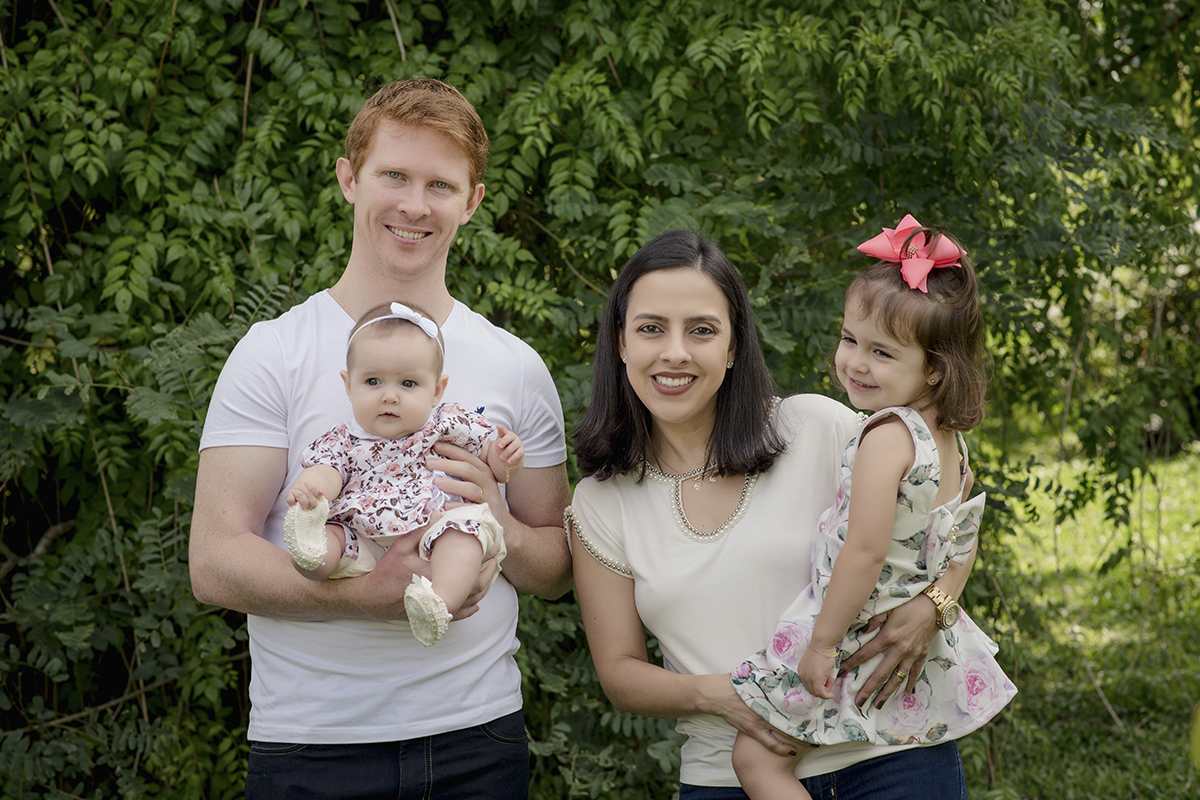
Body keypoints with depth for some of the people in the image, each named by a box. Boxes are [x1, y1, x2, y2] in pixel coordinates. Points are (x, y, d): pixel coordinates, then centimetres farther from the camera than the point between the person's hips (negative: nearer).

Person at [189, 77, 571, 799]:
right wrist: (368, 593, -24)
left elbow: (555, 572, 10)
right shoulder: (272, 354, -3)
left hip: (479, 738, 3)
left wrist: (496, 524, -11)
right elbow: (215, 563, -10)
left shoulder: (517, 369, 6)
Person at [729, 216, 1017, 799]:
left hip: (857, 639, -9)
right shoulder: (950, 440, 4)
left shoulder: (887, 434, -23)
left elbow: (866, 552, -26)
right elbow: (960, 547, 14)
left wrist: (822, 641, -19)